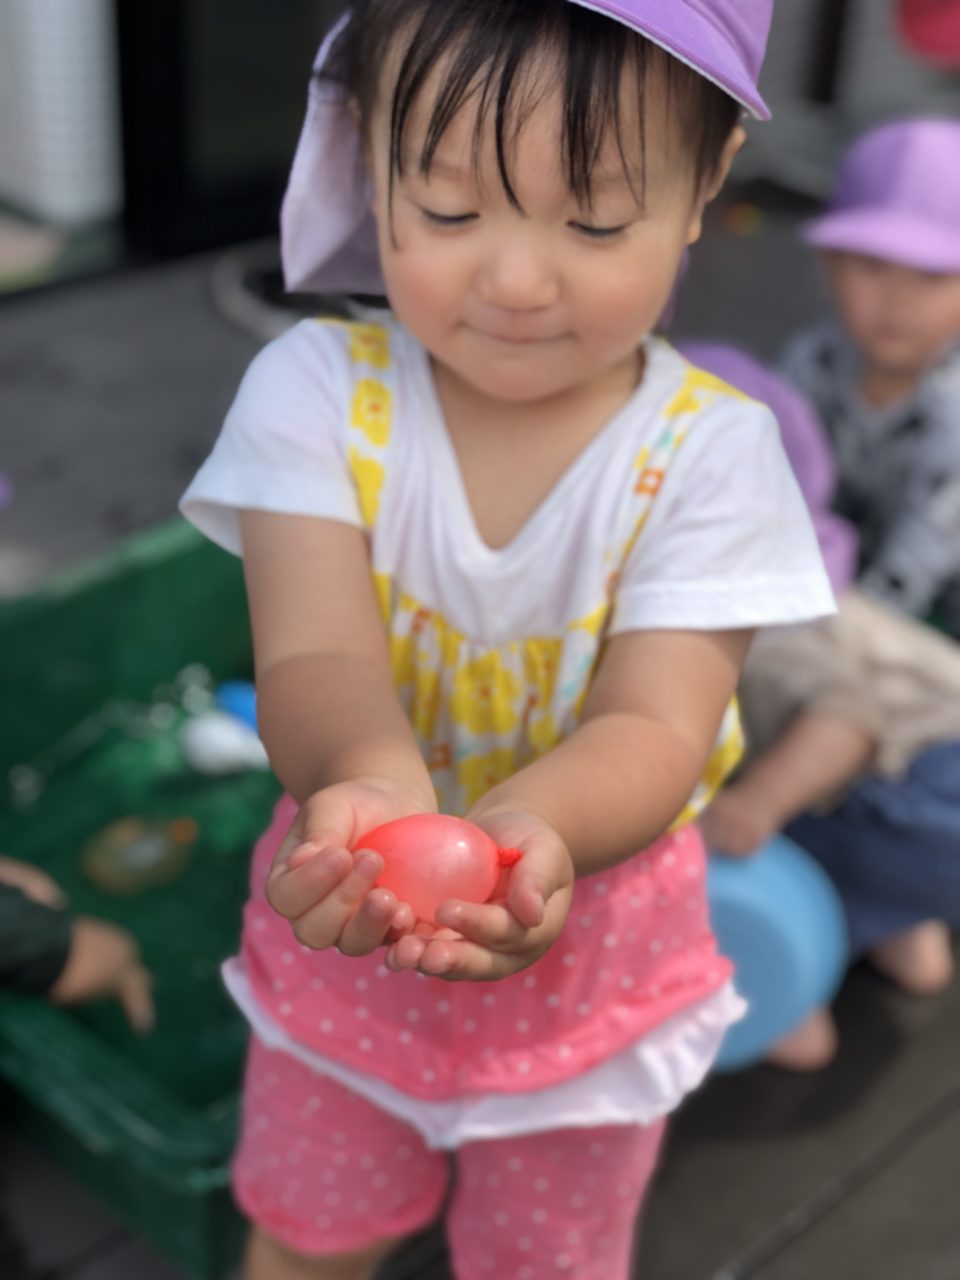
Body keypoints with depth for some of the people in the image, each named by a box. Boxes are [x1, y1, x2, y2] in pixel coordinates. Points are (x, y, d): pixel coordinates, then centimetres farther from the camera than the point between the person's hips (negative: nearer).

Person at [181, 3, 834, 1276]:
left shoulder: (707, 449, -20)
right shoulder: (318, 389, -18)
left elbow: (655, 725, -27)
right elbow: (315, 654, -29)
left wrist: (529, 826, -51)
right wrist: (373, 781, -53)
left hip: (589, 943, 0)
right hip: (350, 922, 1)